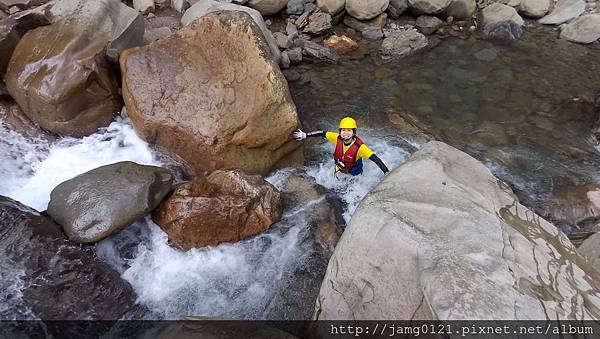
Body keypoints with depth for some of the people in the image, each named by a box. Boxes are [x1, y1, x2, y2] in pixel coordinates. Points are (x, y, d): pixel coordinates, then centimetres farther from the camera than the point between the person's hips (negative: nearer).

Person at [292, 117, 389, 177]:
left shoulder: (359, 146, -37)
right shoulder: (337, 138, -24)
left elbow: (375, 158, -43)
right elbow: (323, 133, -12)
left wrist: (387, 173, -52)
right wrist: (304, 135, -8)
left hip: (354, 174, -4)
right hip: (339, 170, 4)